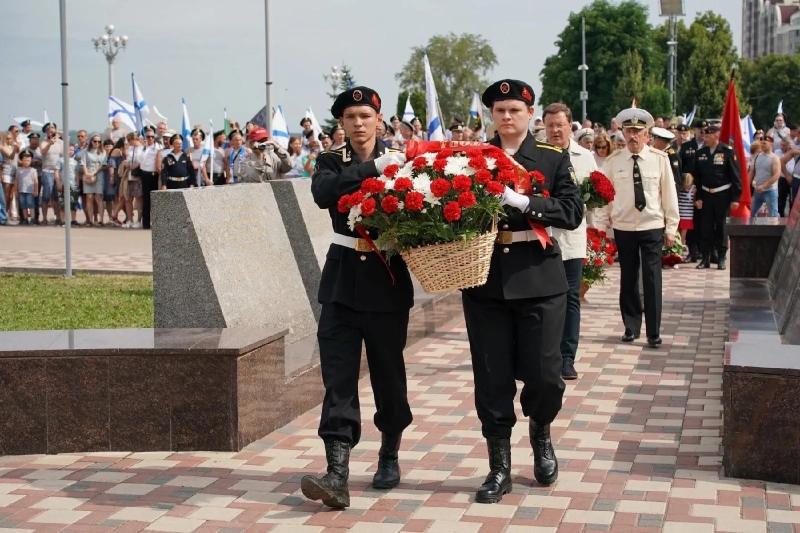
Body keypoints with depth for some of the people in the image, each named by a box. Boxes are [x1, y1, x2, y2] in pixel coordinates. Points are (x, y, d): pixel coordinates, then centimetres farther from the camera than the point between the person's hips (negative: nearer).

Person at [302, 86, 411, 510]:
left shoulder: (398, 160, 3)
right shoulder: (331, 161, 4)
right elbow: (323, 193, -18)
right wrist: (373, 168, -22)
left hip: (387, 281, 0)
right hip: (342, 282, 0)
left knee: (388, 372, 10)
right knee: (338, 376, -8)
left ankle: (390, 455, 31)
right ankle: (337, 474, -13)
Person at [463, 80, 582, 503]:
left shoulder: (554, 158, 5)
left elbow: (572, 212, -6)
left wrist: (521, 202, -18)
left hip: (538, 280, -1)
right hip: (485, 280, 1)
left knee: (544, 375, -2)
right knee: (492, 378, 3)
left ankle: (540, 433, 31)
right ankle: (499, 467, 15)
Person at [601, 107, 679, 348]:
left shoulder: (660, 159, -3)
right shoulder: (613, 161, -1)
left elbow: (669, 194, 1)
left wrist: (671, 227, 0)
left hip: (652, 226, -1)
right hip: (623, 227, 1)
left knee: (652, 279, -1)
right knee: (628, 278, 9)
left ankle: (654, 332, 7)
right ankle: (631, 327, 22)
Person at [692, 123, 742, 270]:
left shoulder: (727, 152, -6)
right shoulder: (700, 153, 5)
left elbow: (735, 176, -6)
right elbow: (697, 177, 9)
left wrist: (735, 198, -9)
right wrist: (698, 197, 2)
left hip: (722, 195, -3)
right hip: (706, 195, 3)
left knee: (721, 227, 2)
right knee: (706, 227, 4)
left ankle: (721, 258, 11)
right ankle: (705, 258, 11)